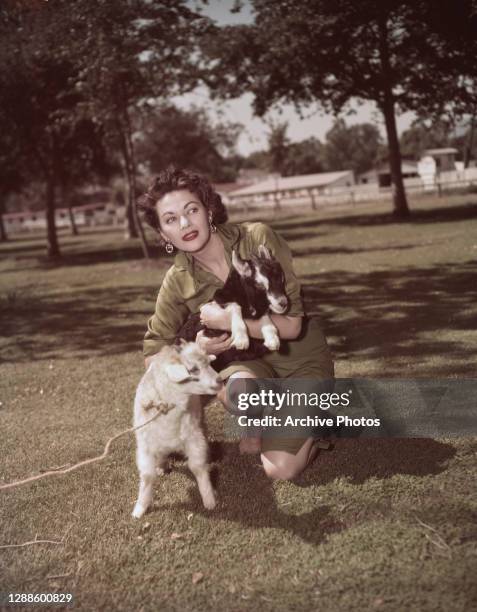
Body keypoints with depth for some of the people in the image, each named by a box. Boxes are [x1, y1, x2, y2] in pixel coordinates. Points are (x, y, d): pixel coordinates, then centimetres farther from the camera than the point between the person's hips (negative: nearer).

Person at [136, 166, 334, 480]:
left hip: (301, 357, -2)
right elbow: (153, 354, -3)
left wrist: (228, 320, -30)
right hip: (249, 361, 3)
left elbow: (291, 325, -23)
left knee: (281, 469, -17)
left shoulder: (258, 238, -22)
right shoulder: (179, 281, -12)